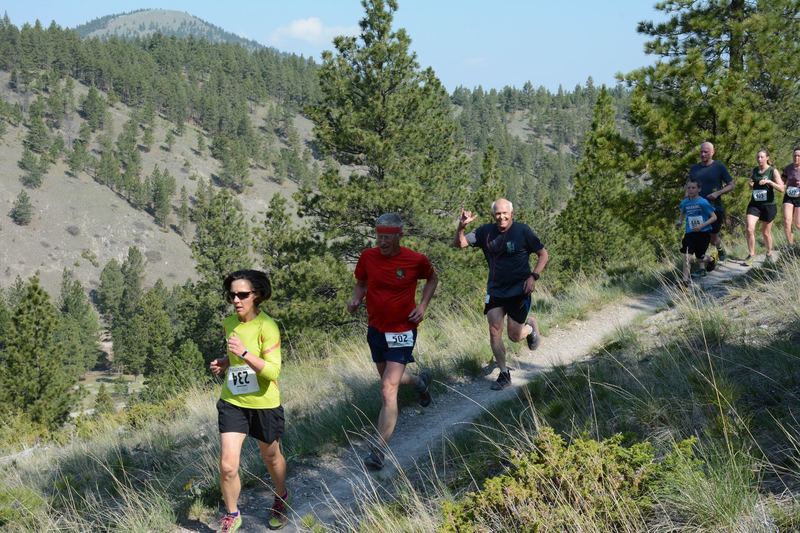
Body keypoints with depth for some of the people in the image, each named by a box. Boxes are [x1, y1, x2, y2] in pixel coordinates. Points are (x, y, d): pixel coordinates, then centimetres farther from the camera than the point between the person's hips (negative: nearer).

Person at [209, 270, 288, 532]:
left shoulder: (267, 327, -19)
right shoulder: (229, 323, -1)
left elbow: (273, 371, -25)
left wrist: (245, 354, -36)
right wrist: (223, 363, -1)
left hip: (264, 404, -4)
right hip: (232, 402, 4)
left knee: (271, 457, 20)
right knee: (227, 466, -6)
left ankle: (281, 498, 48)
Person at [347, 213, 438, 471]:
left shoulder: (415, 260, -14)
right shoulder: (367, 257, -7)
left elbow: (432, 278, 8)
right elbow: (360, 283, 11)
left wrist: (423, 306, -6)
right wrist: (355, 299, -11)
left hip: (401, 332, -5)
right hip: (375, 329, 5)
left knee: (388, 391, -14)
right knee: (389, 379, 25)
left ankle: (379, 450, -9)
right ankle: (420, 382, 60)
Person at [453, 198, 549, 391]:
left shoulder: (523, 231, -10)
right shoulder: (486, 232, -2)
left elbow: (543, 255, -2)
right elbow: (459, 244, -7)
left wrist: (534, 276, -14)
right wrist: (461, 227, -26)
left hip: (519, 290, -3)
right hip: (495, 291, 3)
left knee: (514, 336, 1)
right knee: (494, 332, -3)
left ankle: (530, 325, 36)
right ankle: (504, 374, 12)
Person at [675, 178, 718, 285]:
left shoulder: (703, 202, -12)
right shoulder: (684, 202, 3)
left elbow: (714, 217, -10)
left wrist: (702, 225, -21)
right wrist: (679, 221, 4)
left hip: (703, 233, -3)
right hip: (689, 233, 3)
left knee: (700, 257, 5)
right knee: (687, 256, -14)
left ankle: (711, 260, 41)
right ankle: (685, 280, -12)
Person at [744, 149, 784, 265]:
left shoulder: (773, 171, -5)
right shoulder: (754, 170, 7)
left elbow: (781, 188, -11)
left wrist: (769, 181, -24)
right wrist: (750, 184, -1)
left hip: (768, 205, -3)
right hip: (754, 204, 3)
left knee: (766, 232, 9)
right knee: (749, 229, -14)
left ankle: (769, 254, 31)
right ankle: (750, 255, -5)